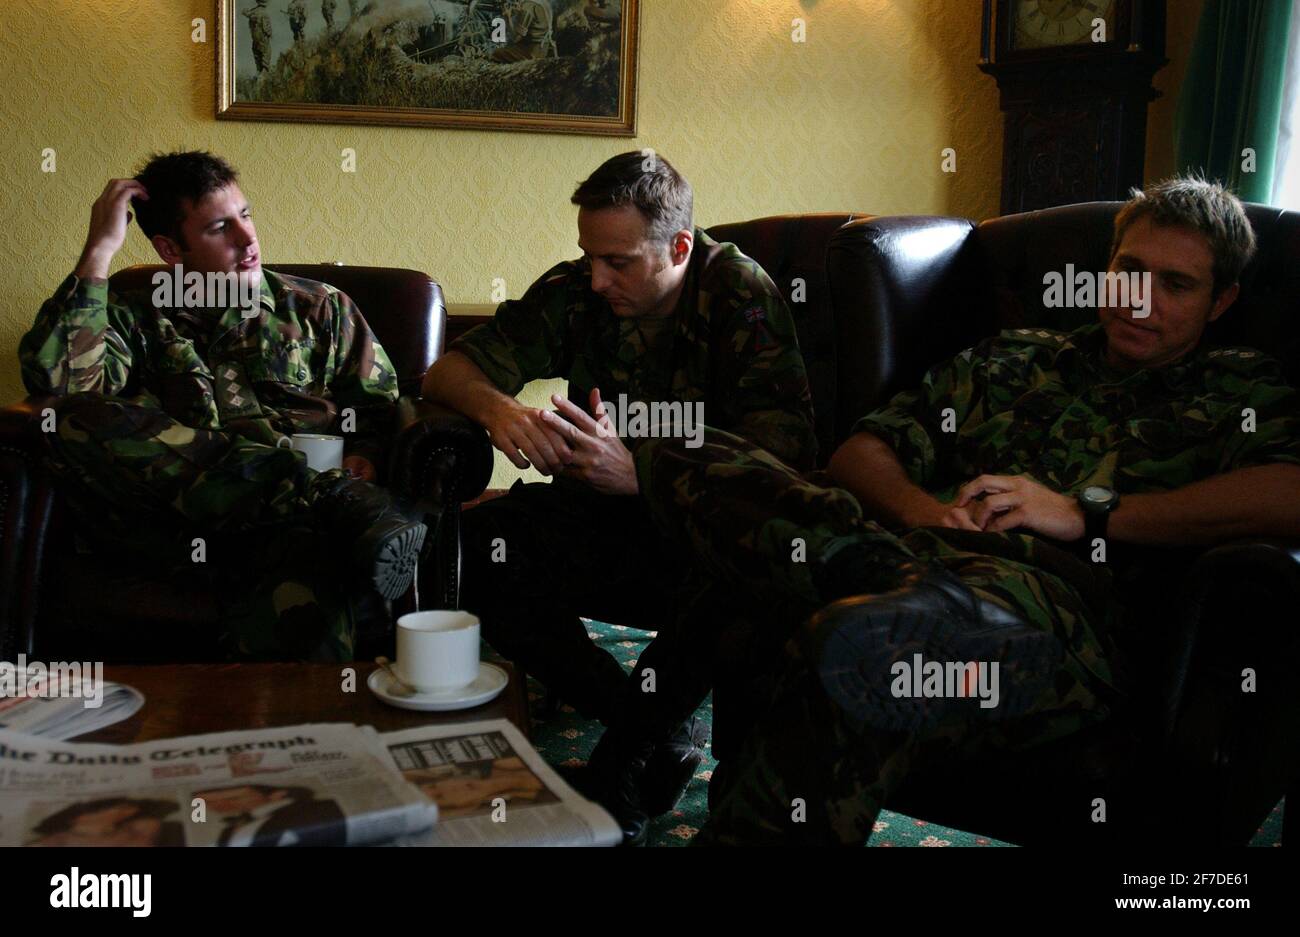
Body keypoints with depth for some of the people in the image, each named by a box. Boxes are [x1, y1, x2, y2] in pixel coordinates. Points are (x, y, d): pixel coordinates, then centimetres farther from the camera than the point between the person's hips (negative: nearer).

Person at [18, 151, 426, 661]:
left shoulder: (319, 308, 23)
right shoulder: (134, 321, 20)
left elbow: (379, 410, 18)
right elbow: (51, 376, 0)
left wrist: (363, 459, -6)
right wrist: (99, 250, 1)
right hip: (176, 525, 3)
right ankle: (332, 499, -35)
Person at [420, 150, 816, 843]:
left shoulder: (741, 296, -12)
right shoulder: (574, 292, -1)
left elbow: (784, 456, -21)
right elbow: (447, 369, 2)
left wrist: (636, 473, -35)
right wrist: (493, 405, -24)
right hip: (602, 516, 4)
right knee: (472, 547, -25)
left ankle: (636, 734, -9)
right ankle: (649, 729, -15)